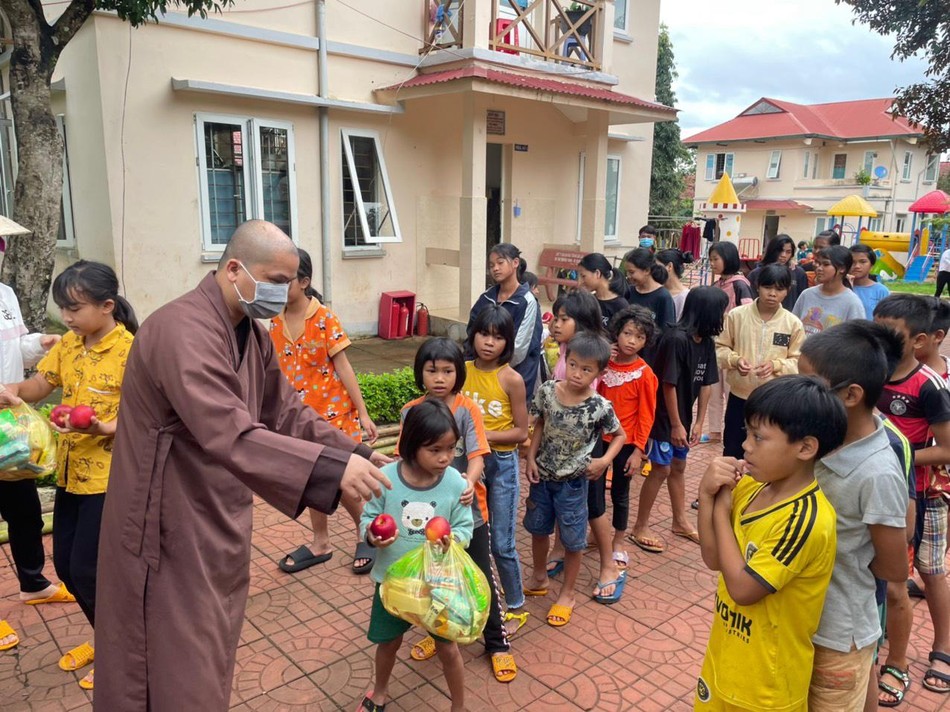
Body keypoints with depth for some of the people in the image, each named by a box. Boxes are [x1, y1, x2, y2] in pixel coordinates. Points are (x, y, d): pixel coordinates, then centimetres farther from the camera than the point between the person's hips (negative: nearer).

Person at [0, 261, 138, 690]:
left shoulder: (130, 351, -18)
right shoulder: (68, 346, 5)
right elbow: (39, 385, 7)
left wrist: (105, 428, -34)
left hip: (110, 476, -8)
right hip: (71, 471, 8)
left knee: (86, 570, 0)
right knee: (66, 565, 15)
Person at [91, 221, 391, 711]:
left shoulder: (253, 335, 5)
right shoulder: (182, 331, -27)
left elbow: (287, 414, 7)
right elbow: (231, 435, -38)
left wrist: (354, 453, -5)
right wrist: (332, 467, -43)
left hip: (218, 527, 9)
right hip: (171, 533, -9)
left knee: (209, 660, 24)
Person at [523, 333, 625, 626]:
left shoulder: (600, 407, -19)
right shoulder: (546, 391, -13)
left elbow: (619, 435, -2)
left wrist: (605, 460, -17)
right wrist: (531, 459, -4)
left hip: (572, 481, -3)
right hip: (542, 475, 3)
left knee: (572, 539, 10)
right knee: (537, 528, 21)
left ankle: (567, 594, 32)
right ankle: (539, 578, 45)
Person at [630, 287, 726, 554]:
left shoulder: (707, 342, -1)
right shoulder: (677, 339, -24)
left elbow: (706, 383, 5)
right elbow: (668, 384, -22)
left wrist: (698, 421, 4)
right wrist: (675, 424, -16)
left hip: (683, 415, 8)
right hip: (664, 415, -8)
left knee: (678, 467, 19)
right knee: (661, 470, 0)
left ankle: (680, 521, 35)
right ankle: (640, 528, 14)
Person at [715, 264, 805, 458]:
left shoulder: (793, 323, -5)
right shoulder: (736, 315, -7)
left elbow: (798, 362, -3)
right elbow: (720, 347, 1)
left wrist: (776, 365, -21)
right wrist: (735, 360, -19)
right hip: (739, 396, 0)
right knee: (732, 450, 14)